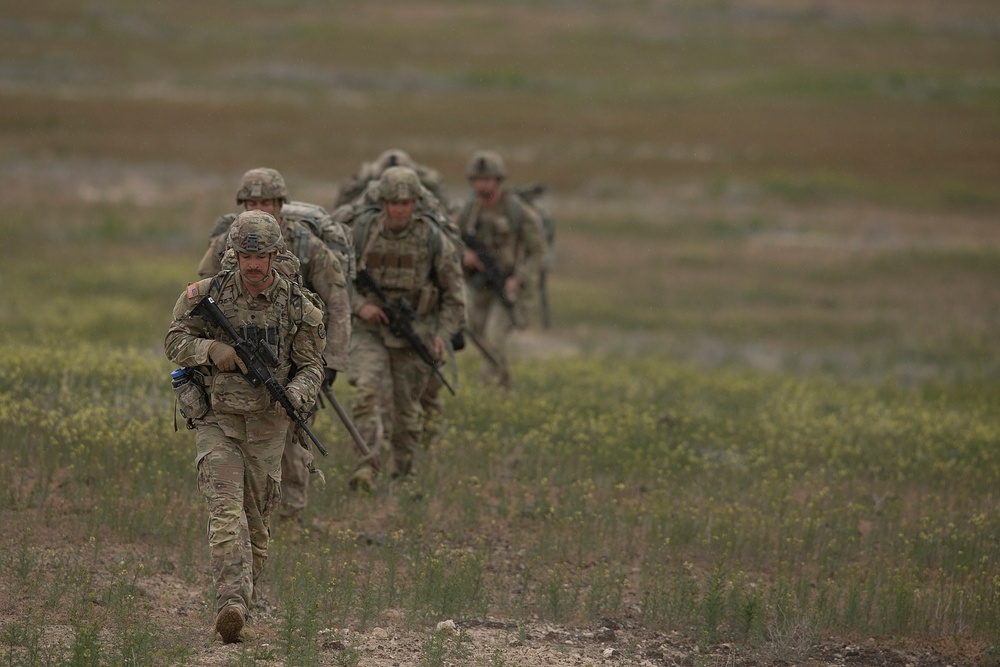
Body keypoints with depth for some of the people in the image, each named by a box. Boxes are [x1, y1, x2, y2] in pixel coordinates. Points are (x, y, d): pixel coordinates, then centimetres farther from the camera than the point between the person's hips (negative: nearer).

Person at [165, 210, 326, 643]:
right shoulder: (208, 294, -4)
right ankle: (231, 603, -31)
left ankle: (243, 605, 26)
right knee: (225, 509, -19)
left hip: (267, 424, 2)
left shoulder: (297, 306, -3)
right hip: (217, 419, -2)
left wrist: (295, 395, -22)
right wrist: (214, 350, -18)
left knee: (256, 521, 9)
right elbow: (175, 342, 2)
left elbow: (311, 366, 1)